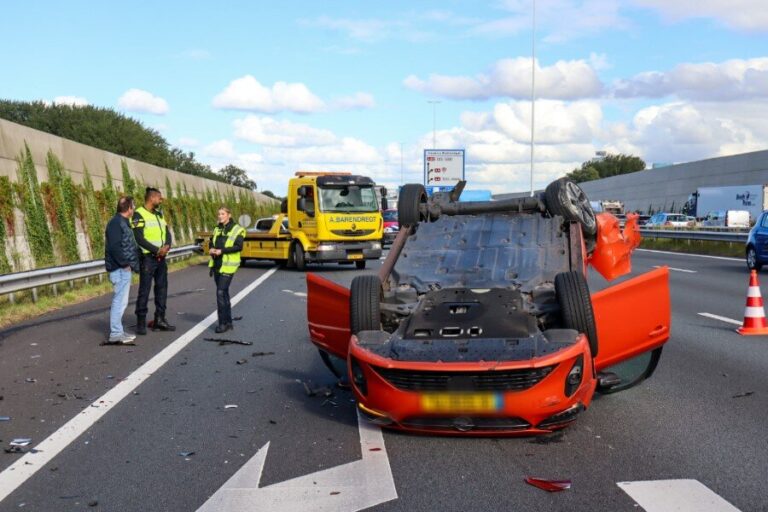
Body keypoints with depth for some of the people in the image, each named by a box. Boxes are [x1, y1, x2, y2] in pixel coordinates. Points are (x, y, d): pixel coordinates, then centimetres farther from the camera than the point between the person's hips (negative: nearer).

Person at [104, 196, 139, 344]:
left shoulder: (123, 222, 16)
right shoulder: (116, 223, -15)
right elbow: (114, 246, -23)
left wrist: (130, 263, 12)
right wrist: (124, 263, -18)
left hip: (124, 268, 11)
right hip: (120, 269, -11)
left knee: (121, 300, 14)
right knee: (120, 300, -9)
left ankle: (118, 331, 21)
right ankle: (115, 334, -6)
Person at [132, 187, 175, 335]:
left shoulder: (159, 214, 15)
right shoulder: (139, 215, -10)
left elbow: (167, 232, 10)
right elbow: (139, 238, -18)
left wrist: (167, 246, -10)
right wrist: (156, 250, -18)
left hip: (161, 258, 8)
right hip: (147, 258, -8)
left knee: (162, 288, 10)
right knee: (144, 290, -5)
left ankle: (160, 320, 18)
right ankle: (141, 323, 0)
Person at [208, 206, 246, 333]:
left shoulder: (237, 230, -6)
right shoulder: (217, 229, 16)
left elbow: (239, 246, -15)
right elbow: (212, 243, 21)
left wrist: (222, 251, -21)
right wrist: (211, 249, -2)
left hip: (228, 265, -7)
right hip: (217, 265, 7)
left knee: (221, 292, -13)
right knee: (224, 293, 11)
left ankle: (223, 323, -7)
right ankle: (228, 322, 19)